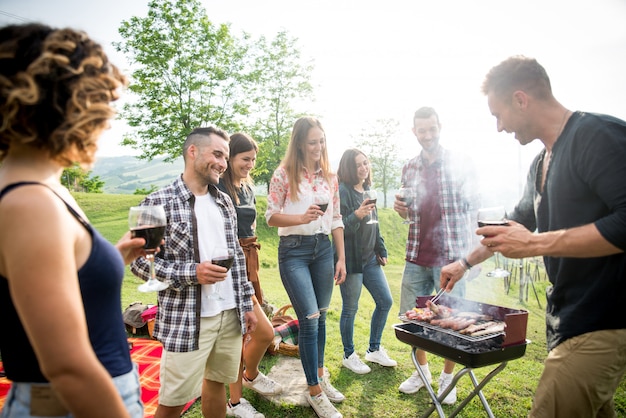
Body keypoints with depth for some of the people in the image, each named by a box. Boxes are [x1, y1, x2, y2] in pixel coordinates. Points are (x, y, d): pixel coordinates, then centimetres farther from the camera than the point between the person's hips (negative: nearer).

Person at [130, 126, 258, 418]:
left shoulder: (224, 201, 9)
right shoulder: (159, 203, -9)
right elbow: (140, 262, -9)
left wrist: (247, 304, 11)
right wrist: (191, 273, -20)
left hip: (231, 314, 5)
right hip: (186, 318, -5)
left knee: (218, 381, 20)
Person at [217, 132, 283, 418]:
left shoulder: (248, 189, 13)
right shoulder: (218, 188, -12)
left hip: (247, 264, 8)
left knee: (240, 334, 15)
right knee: (265, 332, -5)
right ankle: (251, 375, 24)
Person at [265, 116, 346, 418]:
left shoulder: (330, 176, 8)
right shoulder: (284, 174, -5)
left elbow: (336, 220, 10)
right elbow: (271, 217, -6)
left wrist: (341, 258, 7)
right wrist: (302, 217, -24)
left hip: (323, 248, 5)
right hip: (293, 250, -4)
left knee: (320, 316, 13)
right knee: (310, 319, -7)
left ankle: (320, 376, 33)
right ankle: (315, 392, 10)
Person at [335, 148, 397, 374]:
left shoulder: (367, 190, 12)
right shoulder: (342, 192, -13)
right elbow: (339, 228, -17)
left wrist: (381, 250, 17)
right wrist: (357, 215, -33)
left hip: (370, 258, 8)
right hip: (350, 259, -8)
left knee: (385, 301, 11)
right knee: (350, 309, 4)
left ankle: (374, 350, 29)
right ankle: (349, 356, 24)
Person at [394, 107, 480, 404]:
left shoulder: (461, 164, -2)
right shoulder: (409, 169, 9)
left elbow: (473, 209, 2)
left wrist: (469, 255, -6)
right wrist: (401, 209, -6)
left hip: (451, 255, -4)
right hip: (416, 257, 4)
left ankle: (447, 377, 28)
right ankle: (422, 370, 32)